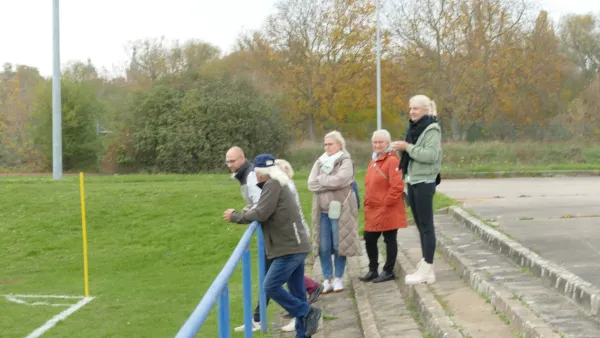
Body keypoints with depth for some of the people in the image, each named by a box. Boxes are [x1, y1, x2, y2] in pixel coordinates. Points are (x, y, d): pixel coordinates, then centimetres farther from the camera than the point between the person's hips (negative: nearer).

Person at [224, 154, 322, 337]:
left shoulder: (273, 184, -12)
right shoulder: (277, 185, 20)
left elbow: (261, 213, -18)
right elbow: (265, 214, 17)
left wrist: (236, 216, -5)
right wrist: (238, 216, 11)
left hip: (290, 248, -10)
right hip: (294, 246, 10)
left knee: (271, 287, -10)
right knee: (297, 291, 10)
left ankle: (308, 312, -4)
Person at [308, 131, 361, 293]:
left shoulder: (345, 161, 0)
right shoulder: (320, 162, 12)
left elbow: (341, 179, -18)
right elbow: (311, 184, 0)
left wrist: (321, 179, -6)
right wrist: (332, 183, -10)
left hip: (340, 209, -4)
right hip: (322, 210, 4)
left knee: (339, 245, 0)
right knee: (323, 247, 2)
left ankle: (338, 279, 12)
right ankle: (327, 280, 10)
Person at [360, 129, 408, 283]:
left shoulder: (392, 160, -14)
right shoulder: (373, 161, 14)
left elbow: (397, 186, -21)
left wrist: (386, 203, -16)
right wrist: (368, 203, 15)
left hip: (388, 211, -9)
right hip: (372, 210, 9)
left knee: (389, 240, 3)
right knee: (369, 240, 11)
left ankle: (389, 272, 12)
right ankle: (373, 270, 23)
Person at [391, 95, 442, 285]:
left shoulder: (431, 129, -11)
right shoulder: (415, 128, 15)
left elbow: (431, 155, -23)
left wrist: (408, 147, -22)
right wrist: (402, 148, 7)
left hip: (424, 182, -9)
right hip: (413, 181, 9)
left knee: (426, 225, -6)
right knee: (420, 224, 11)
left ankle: (427, 270, -4)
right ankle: (425, 264, 17)